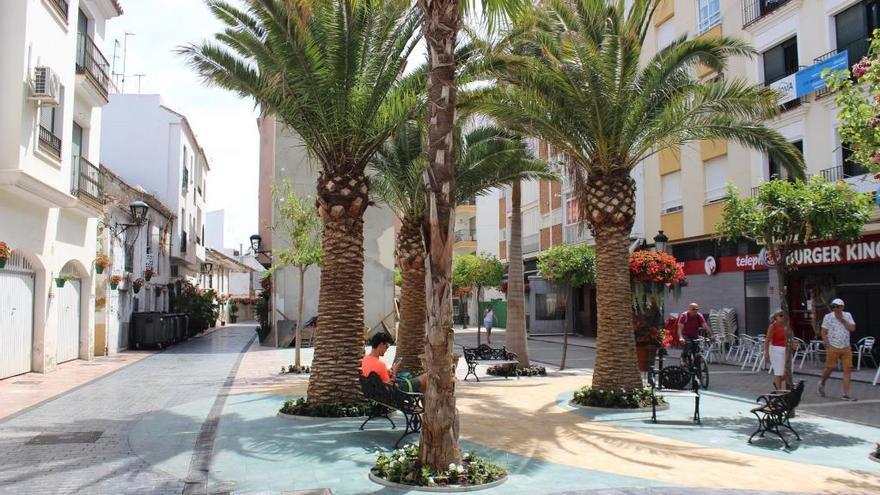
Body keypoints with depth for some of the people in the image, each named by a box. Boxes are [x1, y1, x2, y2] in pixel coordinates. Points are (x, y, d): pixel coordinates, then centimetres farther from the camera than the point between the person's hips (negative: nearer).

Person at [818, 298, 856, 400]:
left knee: (848, 369, -4)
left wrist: (842, 320, -13)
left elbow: (852, 328, -5)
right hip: (833, 347, -3)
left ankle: (846, 395, -2)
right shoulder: (828, 317, -1)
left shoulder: (847, 316, 7)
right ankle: (822, 383, 32)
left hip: (846, 348, 3)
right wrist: (827, 346, -8)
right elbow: (824, 333, -1)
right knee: (830, 368, 2)